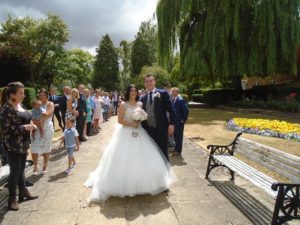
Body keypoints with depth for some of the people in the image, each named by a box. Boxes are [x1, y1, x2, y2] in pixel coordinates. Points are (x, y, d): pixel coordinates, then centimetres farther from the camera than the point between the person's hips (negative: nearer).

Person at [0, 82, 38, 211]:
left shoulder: (20, 106, 9)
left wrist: (30, 125, 2)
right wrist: (24, 127, -24)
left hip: (23, 144, 8)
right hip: (13, 146, -8)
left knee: (21, 169, 17)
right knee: (15, 171, 1)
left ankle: (23, 192, 31)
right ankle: (12, 199, 14)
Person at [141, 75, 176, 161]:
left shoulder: (163, 93, -2)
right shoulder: (143, 97, 10)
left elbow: (171, 109, -5)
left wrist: (171, 124, -14)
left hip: (161, 128, -4)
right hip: (148, 129, 4)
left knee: (163, 152, 6)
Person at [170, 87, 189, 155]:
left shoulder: (180, 99, -19)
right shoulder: (173, 99, 7)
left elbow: (186, 110, -23)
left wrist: (183, 120, -17)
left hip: (179, 122, -8)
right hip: (175, 121, 8)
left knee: (179, 136, 3)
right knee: (175, 135, 18)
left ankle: (178, 151, 15)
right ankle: (176, 148, 32)